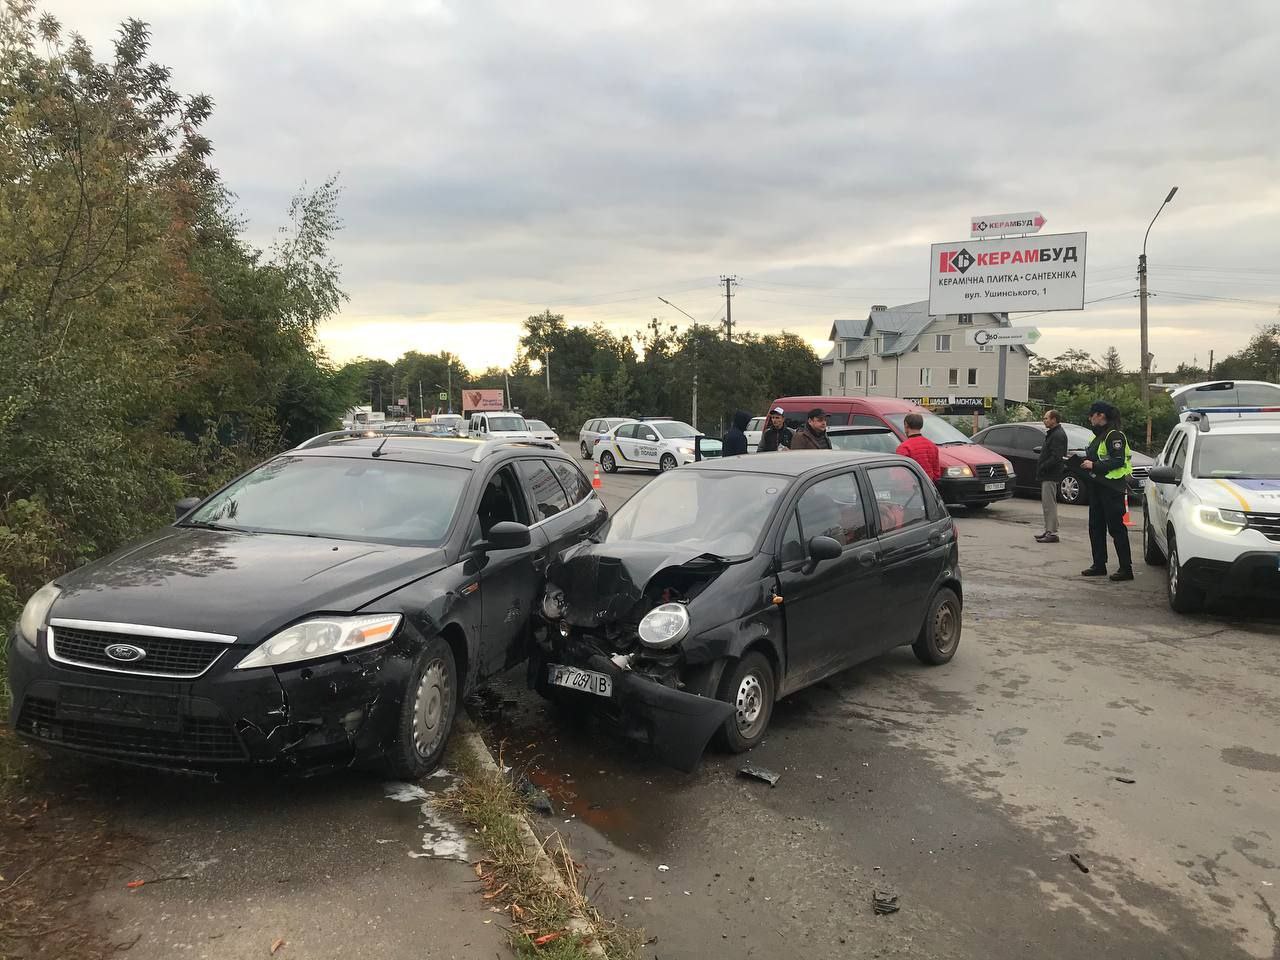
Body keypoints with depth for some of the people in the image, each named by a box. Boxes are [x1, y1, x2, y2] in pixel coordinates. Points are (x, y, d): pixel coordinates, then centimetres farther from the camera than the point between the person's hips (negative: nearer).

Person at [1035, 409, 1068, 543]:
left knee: (1050, 504, -9)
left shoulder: (1058, 435, -15)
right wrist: (1040, 468, 12)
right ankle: (1048, 531, 21)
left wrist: (1042, 467, -19)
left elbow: (1056, 457, -24)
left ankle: (1052, 533, -7)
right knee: (1047, 504, 14)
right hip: (1047, 475, 11)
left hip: (1051, 476, -11)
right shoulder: (1052, 433, 19)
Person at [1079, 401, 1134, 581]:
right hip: (1097, 486, 10)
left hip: (1112, 487, -10)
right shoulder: (1099, 435, 17)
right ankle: (1099, 565, 19)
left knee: (1116, 528, -6)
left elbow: (1118, 461, -21)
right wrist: (1085, 461, 9)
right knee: (1096, 527, 12)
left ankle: (1126, 569, -2)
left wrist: (1094, 465, -20)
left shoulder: (1114, 435, -13)